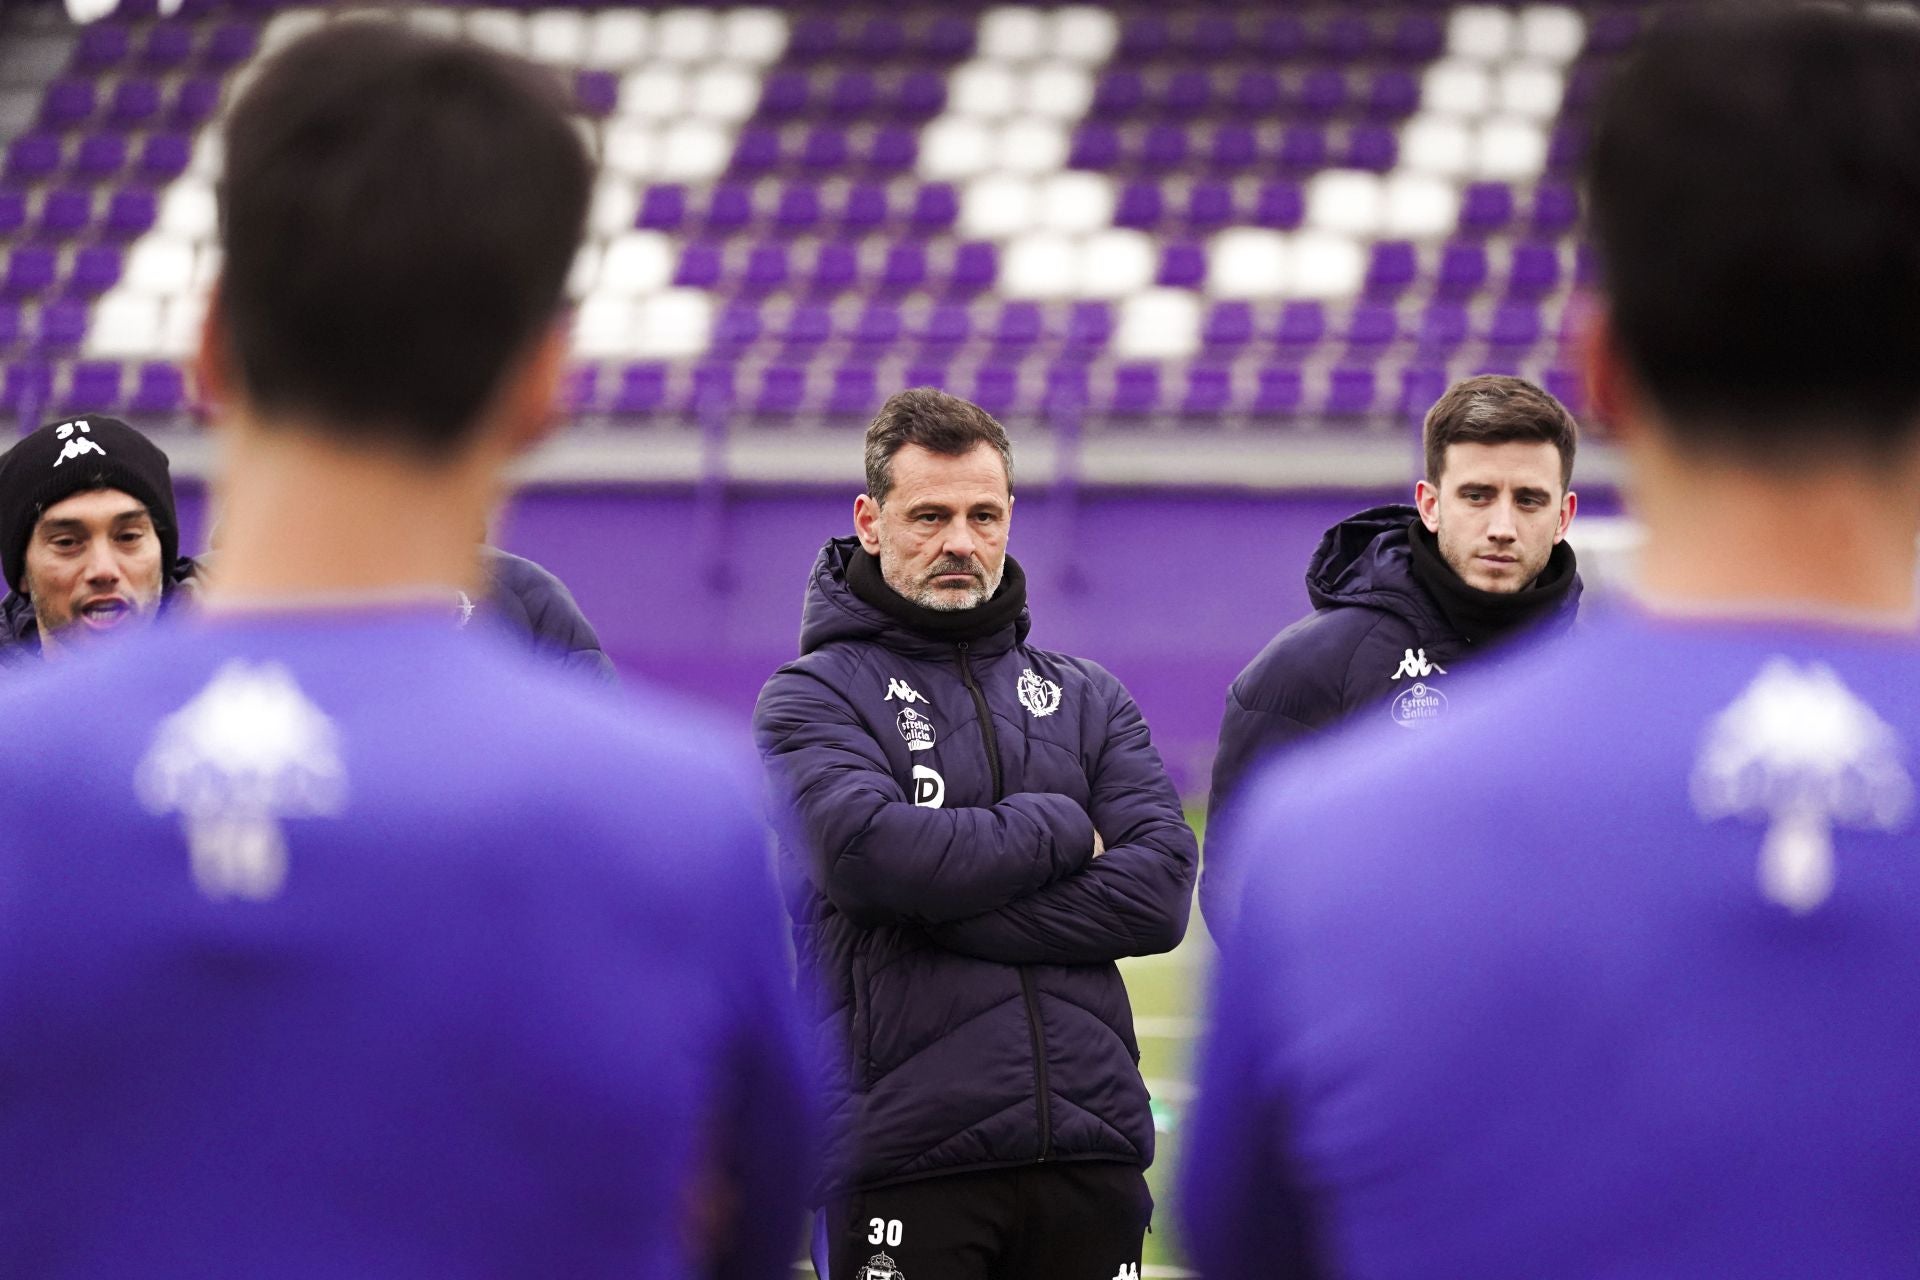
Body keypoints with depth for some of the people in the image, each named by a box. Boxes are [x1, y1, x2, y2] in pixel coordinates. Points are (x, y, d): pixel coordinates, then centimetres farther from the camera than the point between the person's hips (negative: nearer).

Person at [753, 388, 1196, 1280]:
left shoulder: (1087, 699, 17)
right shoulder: (812, 696, 4)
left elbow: (1160, 889, 1)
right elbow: (869, 849, -16)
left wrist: (951, 910, -8)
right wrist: (1062, 831, -5)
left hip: (1092, 1157, 4)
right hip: (907, 1164, -4)